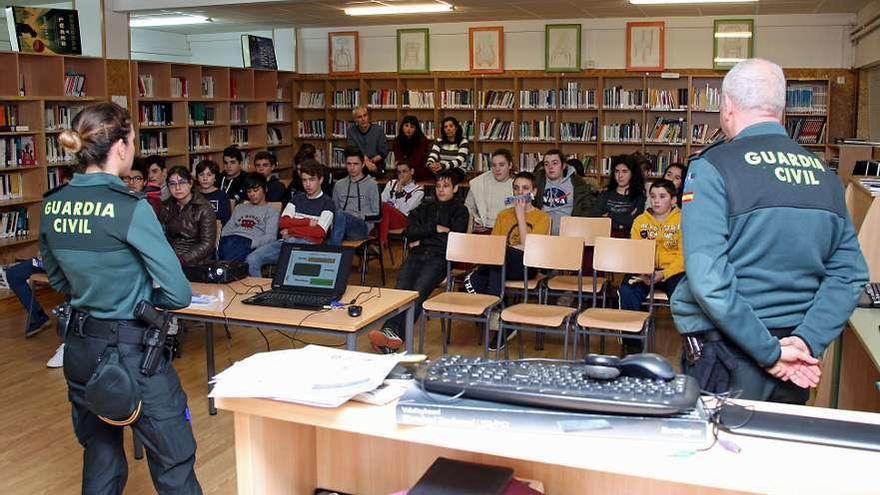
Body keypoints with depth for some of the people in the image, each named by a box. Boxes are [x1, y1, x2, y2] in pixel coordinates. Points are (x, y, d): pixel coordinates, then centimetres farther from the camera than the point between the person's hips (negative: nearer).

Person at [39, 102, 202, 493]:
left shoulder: (53, 206, 0)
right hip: (131, 350, -7)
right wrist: (143, 296, 2)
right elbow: (179, 295, -17)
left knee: (100, 458, 21)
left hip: (79, 347, 7)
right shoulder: (131, 209, -20)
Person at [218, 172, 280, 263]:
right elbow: (228, 228, 24)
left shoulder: (271, 211, 16)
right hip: (229, 240, 5)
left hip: (248, 242, -5)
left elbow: (270, 237, 1)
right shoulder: (239, 208, 35)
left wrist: (250, 244, -16)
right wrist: (221, 240, 1)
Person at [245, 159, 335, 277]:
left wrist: (290, 230, 2)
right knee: (251, 260, -21)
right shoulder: (297, 198, 25)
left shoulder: (327, 202, 9)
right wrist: (308, 222, 0)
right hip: (286, 241, 5)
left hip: (308, 244, -5)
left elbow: (319, 232, -4)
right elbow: (282, 222, 12)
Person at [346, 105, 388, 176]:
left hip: (376, 170, -2)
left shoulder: (379, 130, 2)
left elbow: (384, 153, 3)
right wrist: (366, 162, -18)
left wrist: (371, 161, -12)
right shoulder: (351, 131, 4)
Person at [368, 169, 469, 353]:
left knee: (419, 290, -31)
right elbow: (410, 232, 14)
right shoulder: (424, 208, 31)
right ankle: (390, 331, -45)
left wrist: (422, 240, 8)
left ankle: (396, 335, -47)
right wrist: (436, 229, 3)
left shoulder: (459, 210, 18)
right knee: (401, 288, -26)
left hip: (440, 257, -4)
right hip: (417, 255, 4)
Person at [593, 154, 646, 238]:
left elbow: (633, 221, -5)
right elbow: (595, 217, 4)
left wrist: (609, 216, 4)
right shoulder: (605, 194, 17)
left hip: (628, 237, -1)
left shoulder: (639, 196, 8)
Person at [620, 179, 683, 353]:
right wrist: (643, 274, -13)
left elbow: (684, 256, -5)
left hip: (673, 271, -2)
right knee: (627, 290, -28)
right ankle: (632, 344, -15)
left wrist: (663, 274, -20)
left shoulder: (682, 220, 3)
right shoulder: (640, 221, 12)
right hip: (645, 271, 2)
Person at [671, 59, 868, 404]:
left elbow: (707, 277, -22)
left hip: (727, 353, -5)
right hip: (796, 362, 6)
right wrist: (808, 341, -5)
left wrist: (770, 352, -16)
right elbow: (850, 274, 2)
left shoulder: (713, 168, -12)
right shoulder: (824, 174, 6)